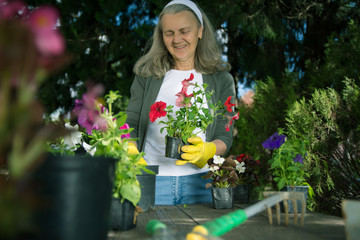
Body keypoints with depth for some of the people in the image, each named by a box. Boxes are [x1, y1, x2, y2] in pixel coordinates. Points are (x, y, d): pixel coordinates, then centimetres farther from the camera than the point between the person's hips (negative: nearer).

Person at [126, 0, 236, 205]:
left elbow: (225, 137, 3)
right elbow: (131, 125, 2)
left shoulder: (221, 79, 5)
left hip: (201, 182, 0)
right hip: (152, 179, 0)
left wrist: (206, 151, -18)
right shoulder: (147, 75, 7)